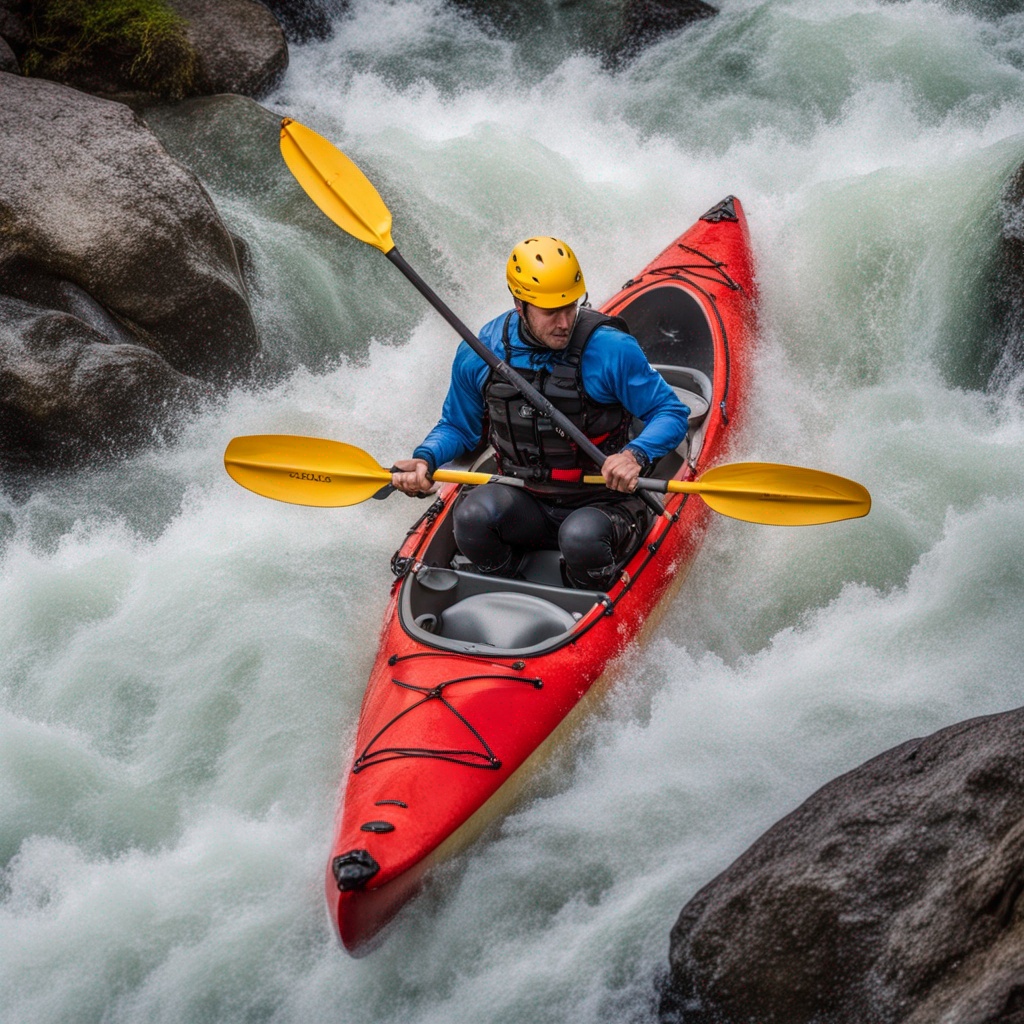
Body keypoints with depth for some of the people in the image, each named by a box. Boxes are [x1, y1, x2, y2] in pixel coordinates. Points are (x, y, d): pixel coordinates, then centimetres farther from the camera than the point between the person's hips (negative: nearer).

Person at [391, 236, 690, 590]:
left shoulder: (611, 350, -14)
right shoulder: (479, 354, -3)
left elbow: (672, 414, -7)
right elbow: (457, 427, 14)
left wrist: (635, 454, -28)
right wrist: (425, 460, -8)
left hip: (599, 503, -3)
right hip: (525, 505, 3)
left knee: (582, 538, -37)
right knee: (473, 514, -29)